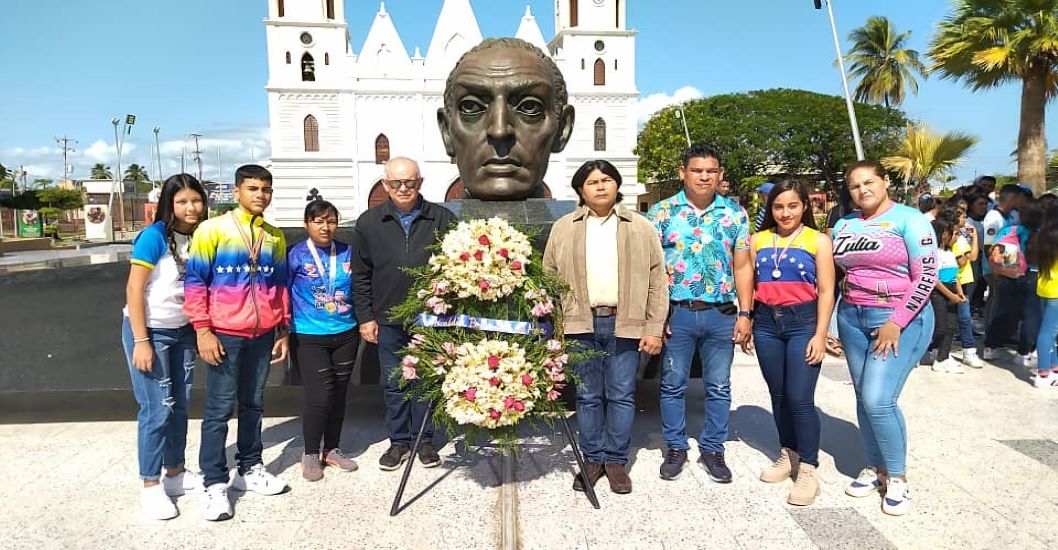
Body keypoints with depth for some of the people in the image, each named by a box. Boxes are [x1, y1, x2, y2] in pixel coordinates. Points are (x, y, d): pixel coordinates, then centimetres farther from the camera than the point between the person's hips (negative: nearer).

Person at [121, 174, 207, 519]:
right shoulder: (154, 236, -16)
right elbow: (133, 290, -16)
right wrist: (141, 341, -18)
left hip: (183, 331, 6)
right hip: (150, 331, -6)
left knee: (180, 405, 12)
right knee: (157, 408, -3)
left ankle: (176, 473, 26)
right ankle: (150, 487, 9)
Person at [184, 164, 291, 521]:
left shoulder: (275, 237, 10)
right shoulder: (212, 230, -4)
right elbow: (195, 282, -5)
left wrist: (283, 331, 13)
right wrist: (203, 330, -11)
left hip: (262, 335, 4)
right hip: (224, 333, -4)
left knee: (253, 404, 12)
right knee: (219, 408, -1)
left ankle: (250, 469, 24)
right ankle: (215, 484, 6)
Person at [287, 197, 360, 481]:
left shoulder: (348, 253, 3)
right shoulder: (296, 255, -7)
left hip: (346, 334, 4)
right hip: (309, 336, -4)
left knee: (339, 393, 11)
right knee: (319, 394, -8)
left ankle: (332, 450, 27)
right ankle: (310, 454, 12)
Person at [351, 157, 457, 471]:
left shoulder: (443, 219, 0)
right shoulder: (369, 222, 3)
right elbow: (360, 276, 7)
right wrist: (365, 317, 2)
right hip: (388, 319, 1)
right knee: (394, 385, 11)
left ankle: (425, 441, 25)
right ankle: (399, 442, 26)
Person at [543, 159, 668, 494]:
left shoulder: (640, 228, 6)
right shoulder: (563, 229, 8)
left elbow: (657, 281, 4)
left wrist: (654, 328, -2)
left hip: (625, 325, 0)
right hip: (581, 325, 1)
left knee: (621, 395, 5)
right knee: (587, 396, 8)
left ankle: (616, 460, 20)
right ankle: (592, 459, 22)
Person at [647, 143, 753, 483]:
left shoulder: (734, 214, 5)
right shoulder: (662, 212, 0)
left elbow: (742, 266, 6)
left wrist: (745, 313, 0)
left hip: (721, 314, 1)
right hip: (676, 314, -1)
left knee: (718, 387, 10)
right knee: (673, 385, 8)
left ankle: (713, 450, 25)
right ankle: (675, 448, 24)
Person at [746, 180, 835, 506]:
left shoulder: (818, 241, 0)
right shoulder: (759, 240, 9)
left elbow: (826, 292, -3)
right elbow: (750, 285, 11)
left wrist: (820, 335, -9)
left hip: (803, 322, -4)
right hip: (767, 323, 4)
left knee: (800, 399, -7)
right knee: (778, 395, 12)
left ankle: (808, 469, 6)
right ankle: (788, 455, 28)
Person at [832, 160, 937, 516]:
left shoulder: (909, 219, -7)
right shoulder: (844, 225, 10)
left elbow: (927, 276, -13)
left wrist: (896, 322, -17)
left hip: (901, 319, -6)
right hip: (852, 318, 6)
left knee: (879, 400, -12)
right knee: (863, 398, 9)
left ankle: (897, 477, 8)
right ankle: (874, 468, 25)